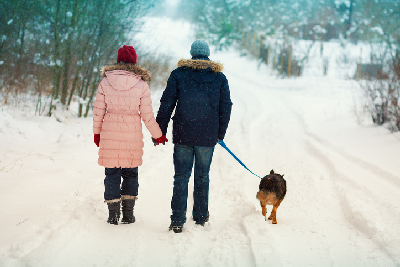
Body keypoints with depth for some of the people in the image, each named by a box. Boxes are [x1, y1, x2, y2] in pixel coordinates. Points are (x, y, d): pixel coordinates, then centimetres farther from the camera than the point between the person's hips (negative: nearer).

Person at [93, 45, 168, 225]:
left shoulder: (106, 81, -1)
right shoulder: (141, 84, -5)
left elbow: (98, 111, 3)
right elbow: (147, 115, -2)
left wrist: (97, 132, 17)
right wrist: (158, 135, 11)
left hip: (110, 133, 1)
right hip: (132, 133, 0)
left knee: (112, 172, 8)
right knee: (130, 172, 13)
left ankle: (113, 215, 9)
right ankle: (128, 214, 13)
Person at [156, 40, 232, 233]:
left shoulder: (178, 74, 0)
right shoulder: (219, 77, 5)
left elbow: (166, 104, -2)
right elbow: (226, 107, 7)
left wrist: (160, 130, 5)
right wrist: (220, 133, 16)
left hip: (182, 135, -1)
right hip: (207, 137, 1)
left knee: (181, 177, 3)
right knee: (202, 177, 14)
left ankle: (177, 221, -2)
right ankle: (200, 217, 24)